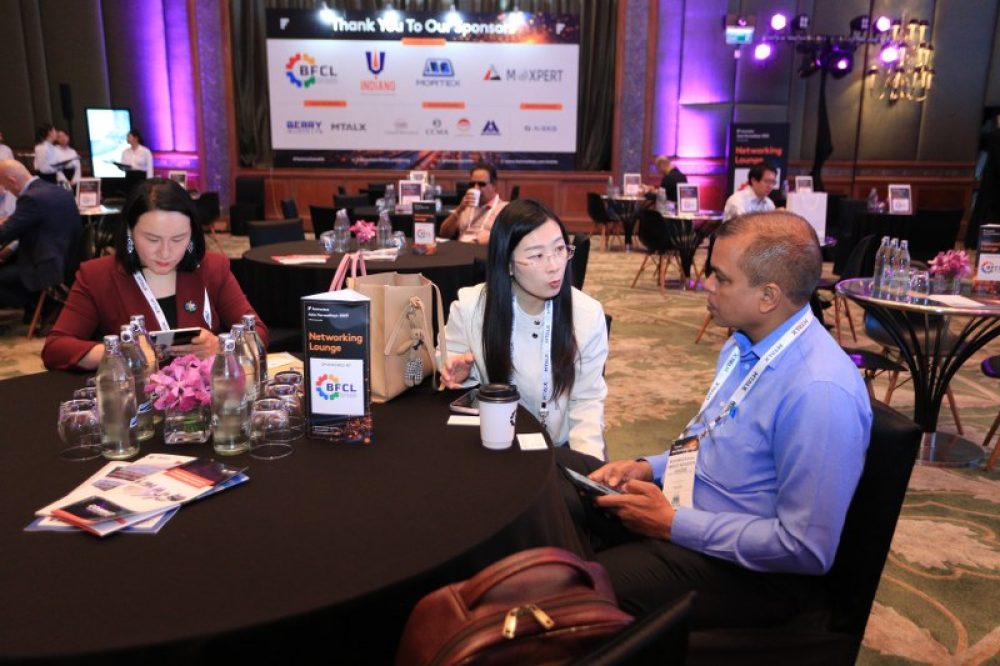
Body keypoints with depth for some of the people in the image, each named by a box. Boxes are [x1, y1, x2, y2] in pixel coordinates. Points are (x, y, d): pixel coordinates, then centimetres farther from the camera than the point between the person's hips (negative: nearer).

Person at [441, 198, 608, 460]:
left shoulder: (588, 313, -11)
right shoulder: (469, 307, -13)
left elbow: (587, 400, -6)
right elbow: (449, 370, 4)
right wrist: (461, 376, -19)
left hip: (561, 449, 1)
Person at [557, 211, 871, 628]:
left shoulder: (820, 391, -27)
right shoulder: (744, 345, 2)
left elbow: (808, 550, -26)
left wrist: (674, 525, -21)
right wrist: (650, 468, -1)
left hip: (747, 567, -9)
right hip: (684, 506, 9)